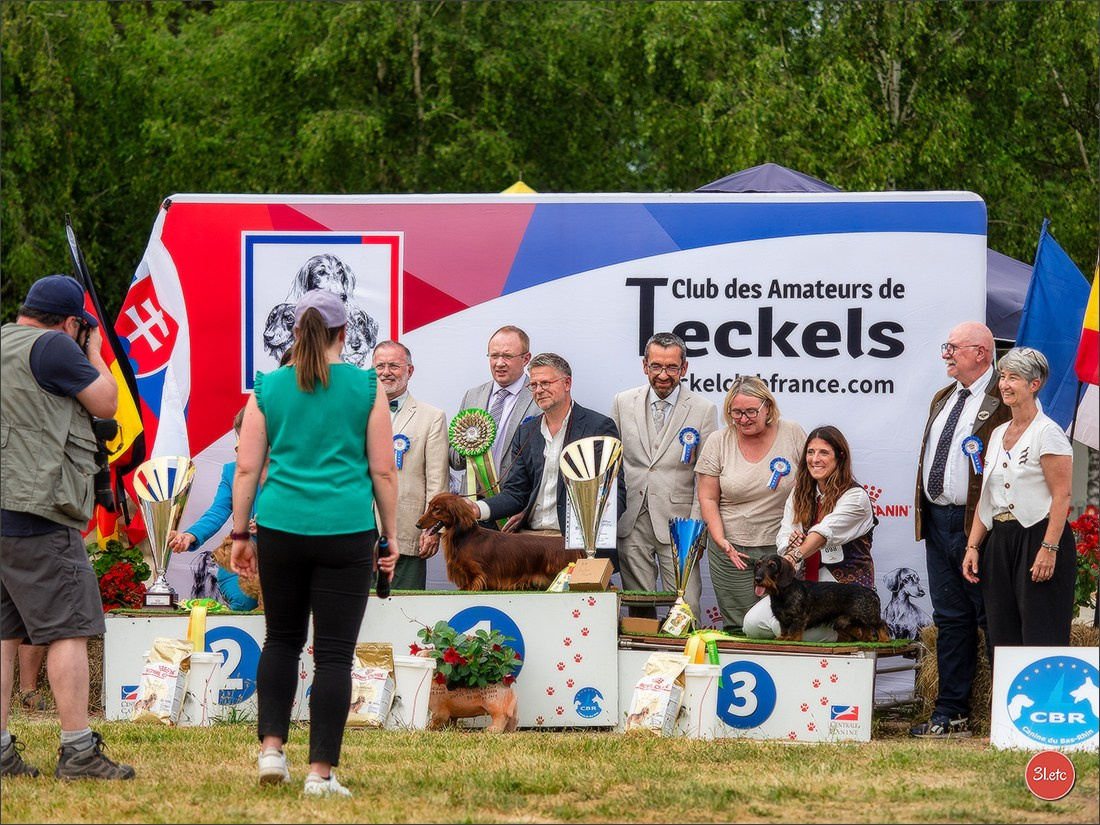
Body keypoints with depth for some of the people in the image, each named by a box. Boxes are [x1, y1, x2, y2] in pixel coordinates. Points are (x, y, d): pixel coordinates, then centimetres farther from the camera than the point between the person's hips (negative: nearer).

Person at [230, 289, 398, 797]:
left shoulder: (268, 389, 5)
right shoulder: (366, 387, 1)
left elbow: (247, 468, 5)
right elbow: (383, 470, 2)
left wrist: (240, 533, 11)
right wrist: (391, 534, 10)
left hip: (280, 527, 2)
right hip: (347, 530, -2)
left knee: (282, 640, 19)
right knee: (334, 653, 1)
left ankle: (271, 748, 8)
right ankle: (321, 773, -2)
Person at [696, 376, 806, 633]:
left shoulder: (793, 435, 0)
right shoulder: (718, 443, 1)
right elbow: (708, 498, 2)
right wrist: (720, 540, -10)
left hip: (783, 547, 0)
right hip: (733, 550, 0)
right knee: (739, 628, -2)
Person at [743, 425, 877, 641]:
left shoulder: (855, 496, -11)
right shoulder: (800, 493, 12)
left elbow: (823, 533, -25)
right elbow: (783, 535, 2)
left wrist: (794, 556, -40)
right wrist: (790, 545, -24)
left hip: (844, 585, -7)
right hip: (804, 581, 7)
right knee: (753, 623, -13)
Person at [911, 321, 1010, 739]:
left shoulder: (1003, 402, -10)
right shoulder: (943, 399, 18)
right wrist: (924, 513, 18)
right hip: (937, 522, 8)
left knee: (993, 620, -3)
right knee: (950, 620, 11)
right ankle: (951, 715, 15)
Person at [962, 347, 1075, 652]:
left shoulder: (1047, 432, -8)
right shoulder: (999, 434, 15)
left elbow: (1062, 495, -14)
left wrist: (1049, 549, -21)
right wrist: (973, 547, 10)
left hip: (1038, 538, -8)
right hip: (1000, 542, 8)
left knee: (1040, 639, -9)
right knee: (1004, 639, 6)